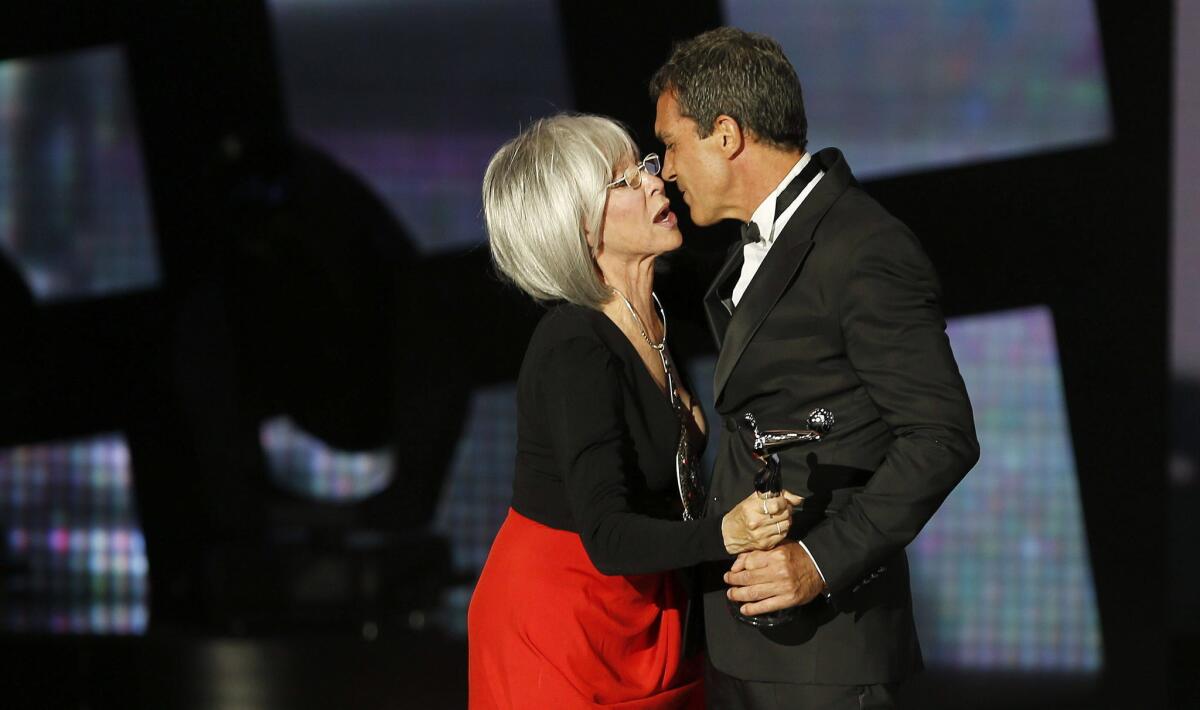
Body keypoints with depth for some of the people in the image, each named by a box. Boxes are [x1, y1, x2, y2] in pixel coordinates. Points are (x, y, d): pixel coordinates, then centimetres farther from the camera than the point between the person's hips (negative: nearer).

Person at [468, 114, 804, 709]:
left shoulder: (656, 319, 4)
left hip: (640, 608, 9)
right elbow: (607, 537, -31)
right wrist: (725, 535, -45)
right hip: (557, 611, -9)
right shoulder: (574, 349, -24)